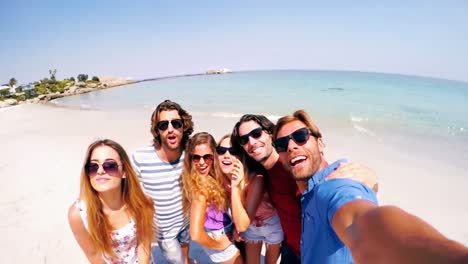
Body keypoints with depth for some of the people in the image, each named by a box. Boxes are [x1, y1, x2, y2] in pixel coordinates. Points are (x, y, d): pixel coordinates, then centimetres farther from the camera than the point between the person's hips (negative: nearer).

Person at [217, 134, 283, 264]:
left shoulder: (256, 179, -37)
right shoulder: (222, 177, -20)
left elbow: (242, 225, -38)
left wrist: (235, 187, -46)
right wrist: (235, 228, -6)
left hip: (272, 224, -3)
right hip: (250, 225, 3)